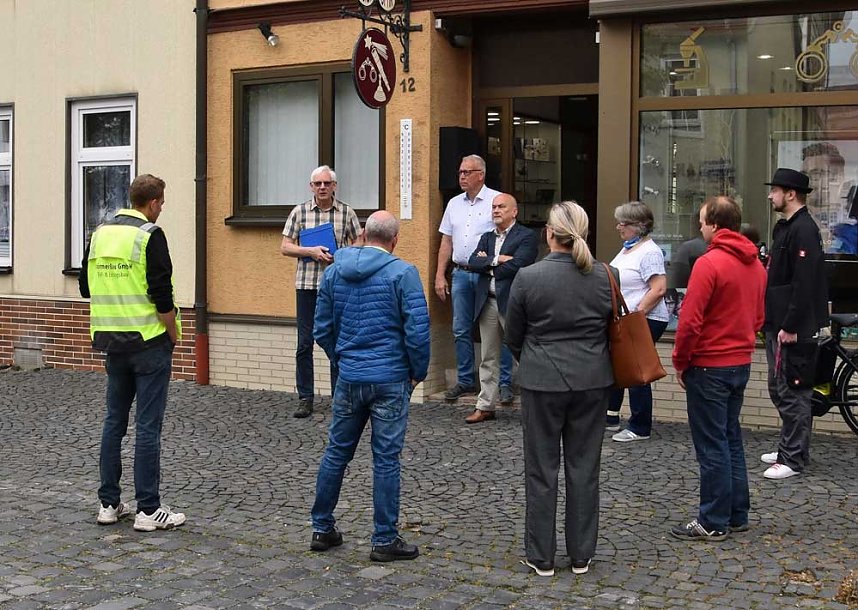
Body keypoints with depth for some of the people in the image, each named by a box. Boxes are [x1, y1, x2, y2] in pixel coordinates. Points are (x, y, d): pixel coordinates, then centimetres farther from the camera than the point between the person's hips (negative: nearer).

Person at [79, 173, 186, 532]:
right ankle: (148, 510, 1)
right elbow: (162, 294, -16)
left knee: (114, 421, 14)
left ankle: (109, 503, 18)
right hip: (149, 341, -6)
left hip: (112, 341, 7)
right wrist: (173, 333, -4)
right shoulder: (150, 236, -12)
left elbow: (86, 288, 15)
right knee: (148, 426, -2)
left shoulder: (100, 234, 9)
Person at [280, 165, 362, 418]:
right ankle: (305, 399, 9)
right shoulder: (300, 211, 4)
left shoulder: (346, 212, 5)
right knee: (304, 344, 2)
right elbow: (285, 247, 4)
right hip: (307, 284, 0)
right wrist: (310, 251, -12)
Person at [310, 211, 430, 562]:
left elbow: (322, 329, 10)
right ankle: (384, 540, 9)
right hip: (390, 380, -4)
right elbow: (417, 330, -13)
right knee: (386, 459, 2)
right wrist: (419, 372, 0)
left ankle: (322, 529, 24)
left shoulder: (333, 271, 5)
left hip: (349, 378, 4)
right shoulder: (402, 273, -10)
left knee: (336, 452, 15)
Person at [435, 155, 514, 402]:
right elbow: (446, 242, 16)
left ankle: (505, 383, 4)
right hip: (461, 273, 6)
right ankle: (465, 381, 19)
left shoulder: (496, 200, -4)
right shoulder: (454, 203, 14)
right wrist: (440, 276, 11)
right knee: (461, 331, 9)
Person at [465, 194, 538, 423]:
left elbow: (516, 266, -18)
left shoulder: (526, 236, -5)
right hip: (488, 303, 6)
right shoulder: (487, 237, 16)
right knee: (488, 358, 11)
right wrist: (497, 260, -13)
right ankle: (485, 406, 18)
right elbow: (473, 262, 1)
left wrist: (487, 263, -6)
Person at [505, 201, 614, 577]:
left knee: (542, 469, 8)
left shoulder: (528, 278, -11)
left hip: (542, 381, -2)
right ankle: (581, 555, 19)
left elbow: (513, 336, 0)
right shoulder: (603, 276, -5)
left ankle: (541, 557, 15)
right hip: (592, 380, 2)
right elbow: (613, 327, 7)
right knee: (584, 467, 11)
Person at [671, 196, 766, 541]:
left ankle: (714, 523, 7)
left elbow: (690, 321, -19)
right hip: (741, 364, 8)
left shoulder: (709, 263, -18)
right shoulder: (755, 264, 6)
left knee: (712, 445, 0)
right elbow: (758, 317, 14)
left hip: (709, 367, -8)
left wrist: (680, 361, -6)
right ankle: (737, 514, 24)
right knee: (731, 438, 17)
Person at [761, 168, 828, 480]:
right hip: (777, 324, 11)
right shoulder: (785, 227, 15)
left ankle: (793, 459, 2)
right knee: (780, 390, 17)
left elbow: (804, 285, -22)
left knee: (791, 392, -5)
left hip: (792, 327, -11)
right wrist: (773, 322, 16)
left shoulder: (803, 230, -17)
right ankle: (790, 448, 27)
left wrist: (790, 326, -22)